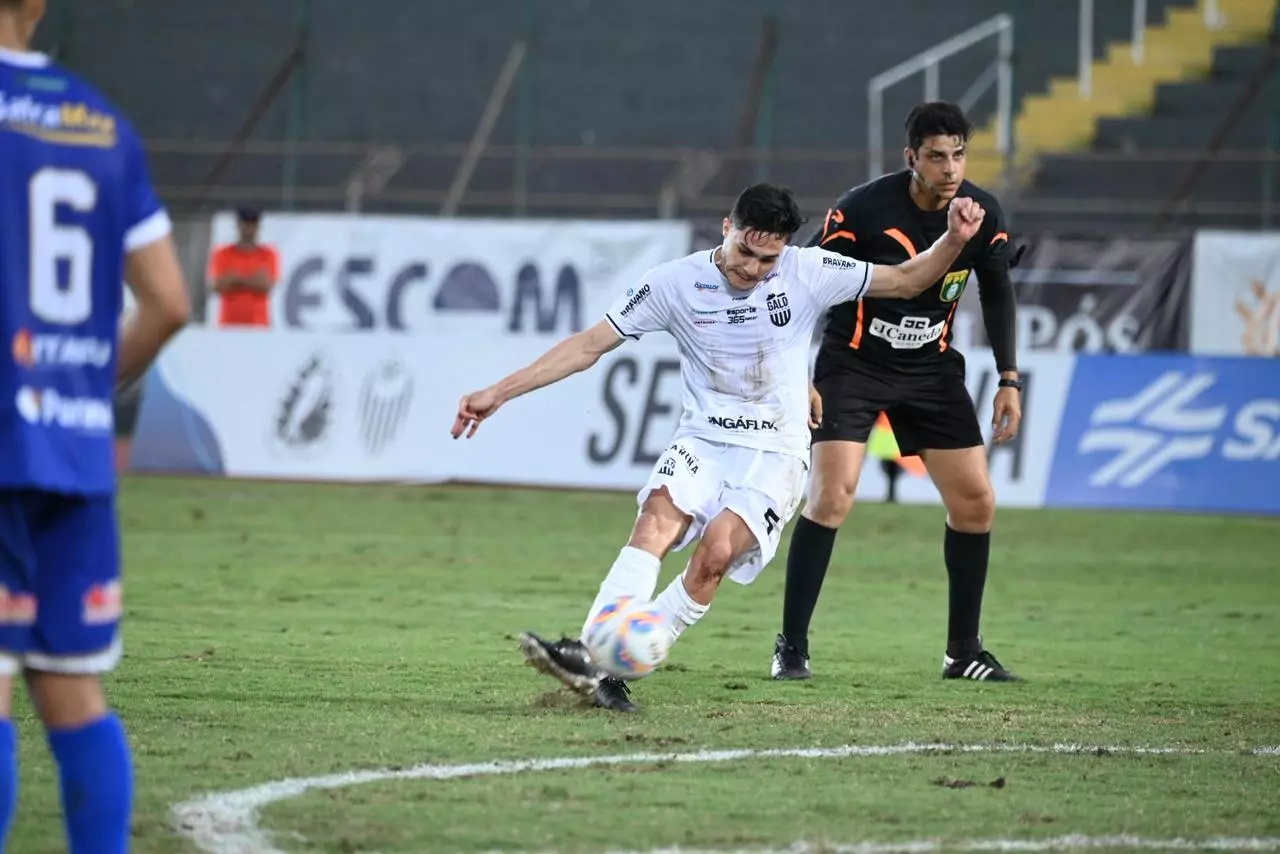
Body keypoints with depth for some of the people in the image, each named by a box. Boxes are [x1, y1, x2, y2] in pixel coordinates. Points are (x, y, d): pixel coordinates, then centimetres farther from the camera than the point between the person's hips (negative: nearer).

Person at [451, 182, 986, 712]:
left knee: (717, 551, -27)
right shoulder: (676, 283, -4)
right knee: (658, 518, -30)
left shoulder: (807, 273, -4)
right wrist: (500, 392, -5)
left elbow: (906, 280, 4)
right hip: (701, 443, 1)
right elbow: (590, 345, -1)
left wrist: (953, 240, -15)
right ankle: (588, 654, -44)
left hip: (774, 455, -1)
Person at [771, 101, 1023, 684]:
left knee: (975, 503, -1)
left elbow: (997, 292, 8)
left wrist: (1009, 379, 5)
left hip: (933, 369, 4)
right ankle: (791, 647, -6)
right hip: (852, 365, -4)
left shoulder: (983, 214, -9)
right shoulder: (862, 210, -22)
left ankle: (963, 651, 14)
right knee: (831, 497, -17)